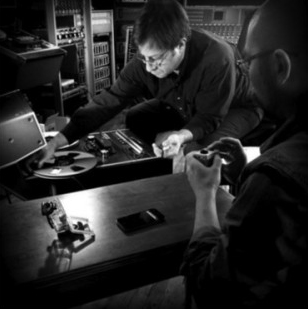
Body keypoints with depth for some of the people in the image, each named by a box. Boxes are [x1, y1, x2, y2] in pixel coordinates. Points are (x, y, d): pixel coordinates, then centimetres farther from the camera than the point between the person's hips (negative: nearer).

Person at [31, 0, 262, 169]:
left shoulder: (216, 59, -39)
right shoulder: (146, 61, -25)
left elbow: (210, 118, -30)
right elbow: (110, 100, -26)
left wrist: (183, 135, -52)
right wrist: (62, 139, -34)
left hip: (236, 107, -4)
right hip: (184, 108, 5)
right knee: (136, 119, -10)